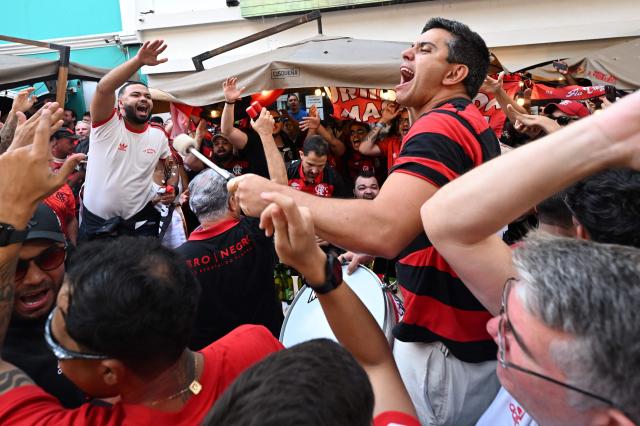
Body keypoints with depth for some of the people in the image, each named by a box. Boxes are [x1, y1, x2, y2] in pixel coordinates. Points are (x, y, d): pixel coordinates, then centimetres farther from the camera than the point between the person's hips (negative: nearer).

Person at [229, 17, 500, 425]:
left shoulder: (440, 127, -23)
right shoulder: (475, 126, 12)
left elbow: (383, 229, -39)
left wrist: (276, 196, -27)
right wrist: (369, 248, 20)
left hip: (446, 347, -10)